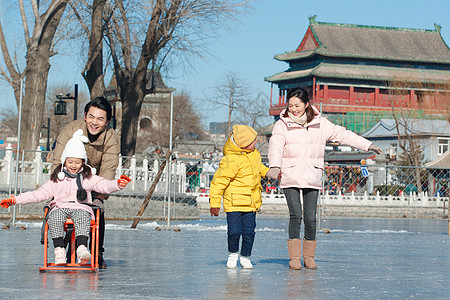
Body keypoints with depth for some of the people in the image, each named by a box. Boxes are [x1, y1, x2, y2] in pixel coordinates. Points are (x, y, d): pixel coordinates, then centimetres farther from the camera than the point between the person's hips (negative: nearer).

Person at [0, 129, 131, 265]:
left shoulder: (88, 178, 14)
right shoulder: (56, 179, 18)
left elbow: (104, 185, 2)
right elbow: (39, 194, 18)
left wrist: (117, 184, -21)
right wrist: (16, 199, 11)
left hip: (81, 208, -1)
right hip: (60, 207, 2)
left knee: (82, 217, -36)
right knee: (54, 218, -33)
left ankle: (82, 247, -48)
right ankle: (59, 249, -34)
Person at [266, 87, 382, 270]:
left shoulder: (320, 124, 9)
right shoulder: (282, 125, 1)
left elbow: (342, 134, 17)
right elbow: (276, 145, -14)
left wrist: (367, 146, 18)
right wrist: (274, 166, -33)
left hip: (312, 178, 2)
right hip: (290, 178, -2)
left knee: (310, 218, -4)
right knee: (296, 216, -12)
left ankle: (309, 257, 12)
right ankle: (294, 258, -3)